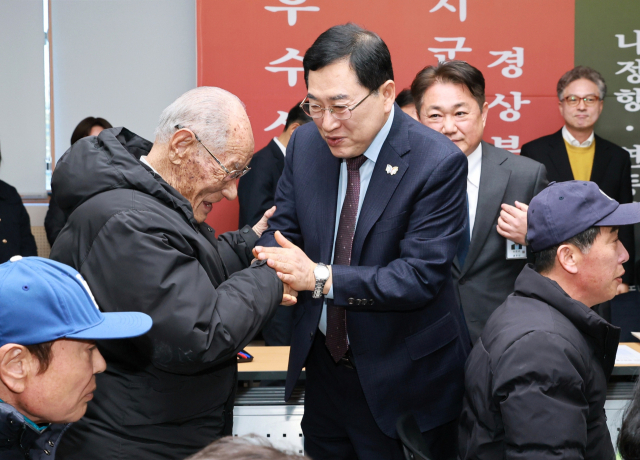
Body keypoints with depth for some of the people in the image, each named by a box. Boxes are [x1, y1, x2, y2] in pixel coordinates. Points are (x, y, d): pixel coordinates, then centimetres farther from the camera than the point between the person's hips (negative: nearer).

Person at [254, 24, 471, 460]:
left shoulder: (438, 162, -20)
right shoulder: (306, 143, -2)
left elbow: (421, 275, -24)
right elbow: (283, 227, 4)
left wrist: (322, 278, -32)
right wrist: (270, 262, -19)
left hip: (404, 379, -5)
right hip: (325, 366, 5)